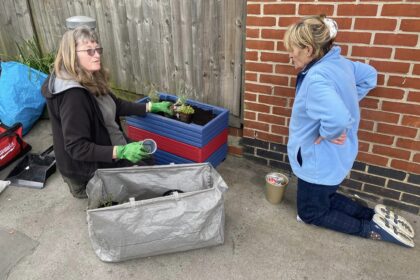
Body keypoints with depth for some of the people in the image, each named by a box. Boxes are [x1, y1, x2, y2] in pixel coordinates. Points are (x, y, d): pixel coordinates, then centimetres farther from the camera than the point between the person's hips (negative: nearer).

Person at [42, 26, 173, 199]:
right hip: (88, 166, -8)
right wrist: (120, 152, -39)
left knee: (146, 160, 15)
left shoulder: (92, 80, -3)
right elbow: (76, 147, -29)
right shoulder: (72, 95, -30)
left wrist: (151, 107, 3)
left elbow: (116, 105, 9)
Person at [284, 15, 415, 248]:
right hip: (334, 155, 9)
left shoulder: (316, 78, -31)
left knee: (309, 212, 14)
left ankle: (372, 229, 13)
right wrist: (348, 101, 9)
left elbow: (337, 119, -44)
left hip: (319, 159, -9)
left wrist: (326, 134, -23)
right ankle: (375, 216, 23)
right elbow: (369, 75, 16)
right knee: (326, 198, 30)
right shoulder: (338, 62, -1)